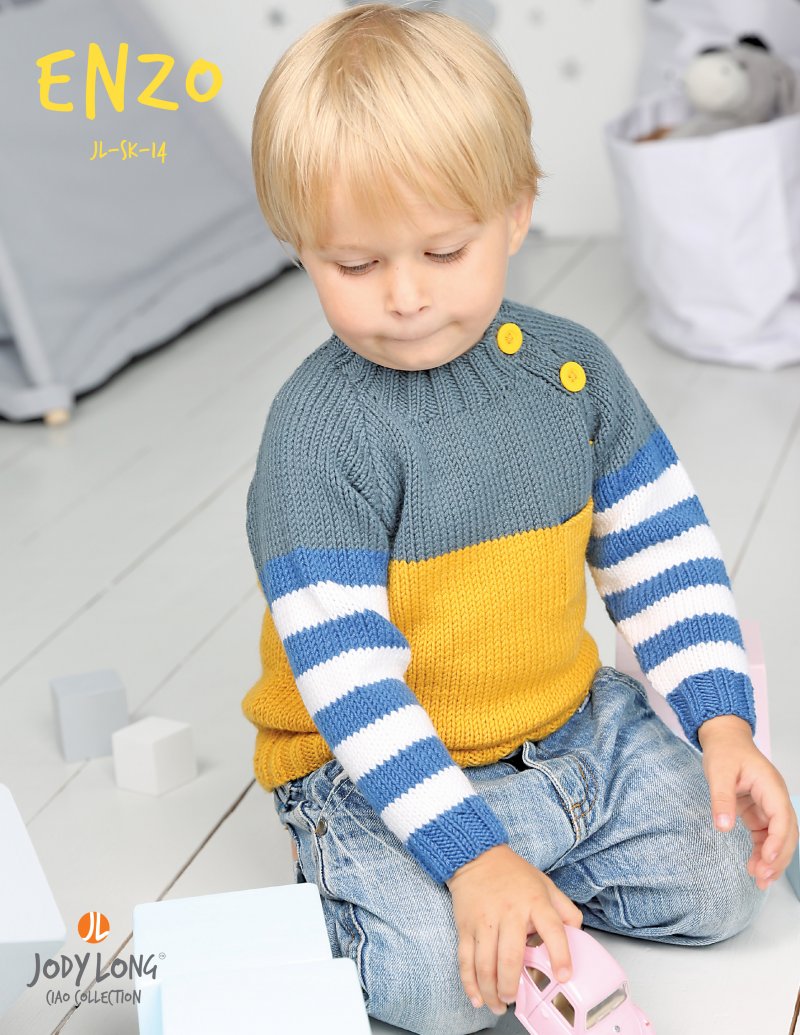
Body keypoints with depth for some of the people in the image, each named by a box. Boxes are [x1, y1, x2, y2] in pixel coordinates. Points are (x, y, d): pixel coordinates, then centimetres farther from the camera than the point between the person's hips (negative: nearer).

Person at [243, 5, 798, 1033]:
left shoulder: (570, 367, -4)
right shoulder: (318, 430, -21)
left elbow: (664, 553, 5)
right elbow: (347, 677, -23)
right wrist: (468, 849, -29)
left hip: (573, 727, 5)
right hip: (379, 773, -5)